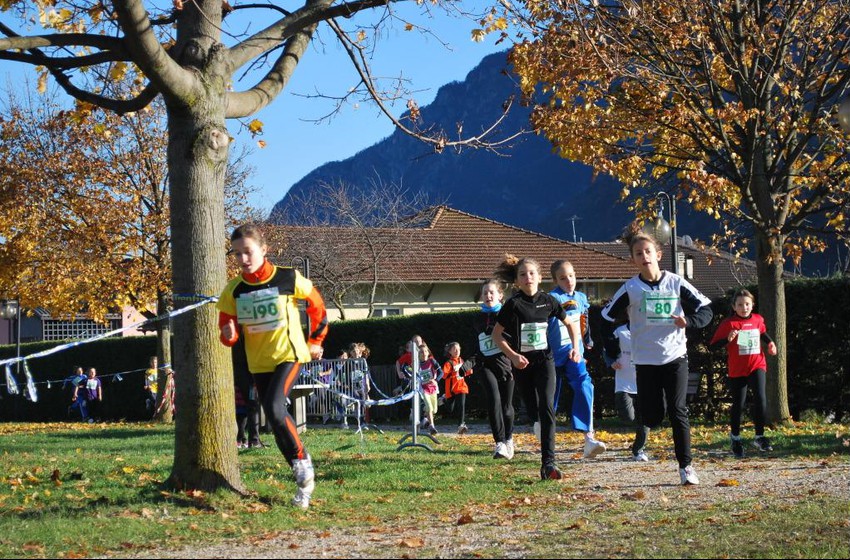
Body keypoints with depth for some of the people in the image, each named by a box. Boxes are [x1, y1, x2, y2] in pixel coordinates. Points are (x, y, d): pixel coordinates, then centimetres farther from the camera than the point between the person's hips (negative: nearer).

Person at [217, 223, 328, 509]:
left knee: (275, 409, -26)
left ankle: (302, 461, -4)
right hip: (258, 363, 5)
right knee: (276, 422, 6)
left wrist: (315, 340, 10)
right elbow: (228, 331, 2)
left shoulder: (289, 279, -11)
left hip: (289, 354, -5)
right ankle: (304, 479, 19)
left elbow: (317, 305, 5)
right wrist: (229, 334, -21)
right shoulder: (233, 290, -3)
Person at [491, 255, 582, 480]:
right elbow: (497, 334, -3)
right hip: (522, 363, 0)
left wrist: (575, 347, 3)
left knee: (547, 407, -15)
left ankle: (548, 462, -22)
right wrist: (512, 355, -15)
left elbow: (569, 323, 15)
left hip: (544, 360, 0)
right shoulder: (513, 304, -8)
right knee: (533, 410, 8)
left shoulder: (548, 300, 0)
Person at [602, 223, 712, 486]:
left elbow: (705, 308, 3)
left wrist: (688, 321, -17)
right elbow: (608, 317, 3)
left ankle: (686, 465, -1)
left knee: (678, 412, -7)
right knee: (652, 417, -3)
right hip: (645, 361, 0)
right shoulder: (630, 289, -3)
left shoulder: (676, 283, -2)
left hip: (675, 357, 0)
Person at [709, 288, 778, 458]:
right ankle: (735, 437, 30)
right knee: (738, 404, 7)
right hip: (737, 370, -2)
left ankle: (759, 437, -7)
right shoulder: (729, 323, -10)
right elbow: (712, 346, -13)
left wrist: (769, 342, 10)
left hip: (757, 366, 2)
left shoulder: (758, 320, 4)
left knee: (760, 398, -18)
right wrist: (728, 339, -29)